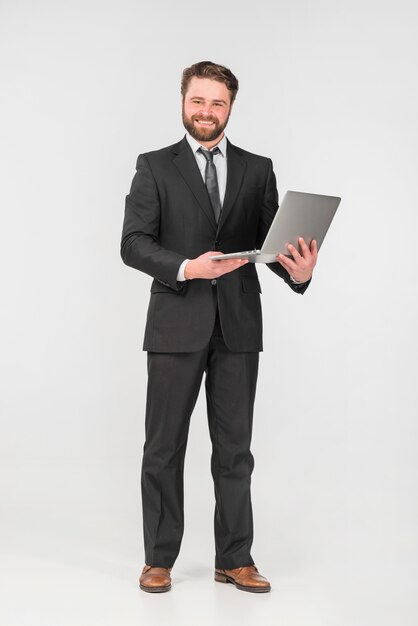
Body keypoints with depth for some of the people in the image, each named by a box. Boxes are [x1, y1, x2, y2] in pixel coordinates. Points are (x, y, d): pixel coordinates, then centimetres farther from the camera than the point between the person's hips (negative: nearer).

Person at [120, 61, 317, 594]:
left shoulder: (257, 170, 11)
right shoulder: (155, 167, 4)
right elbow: (133, 244, -5)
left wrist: (298, 272, -17)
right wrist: (185, 268, -21)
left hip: (238, 327, 2)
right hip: (176, 324, -2)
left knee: (234, 447, 7)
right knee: (164, 445, 5)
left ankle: (235, 559, 17)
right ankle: (159, 559, 17)